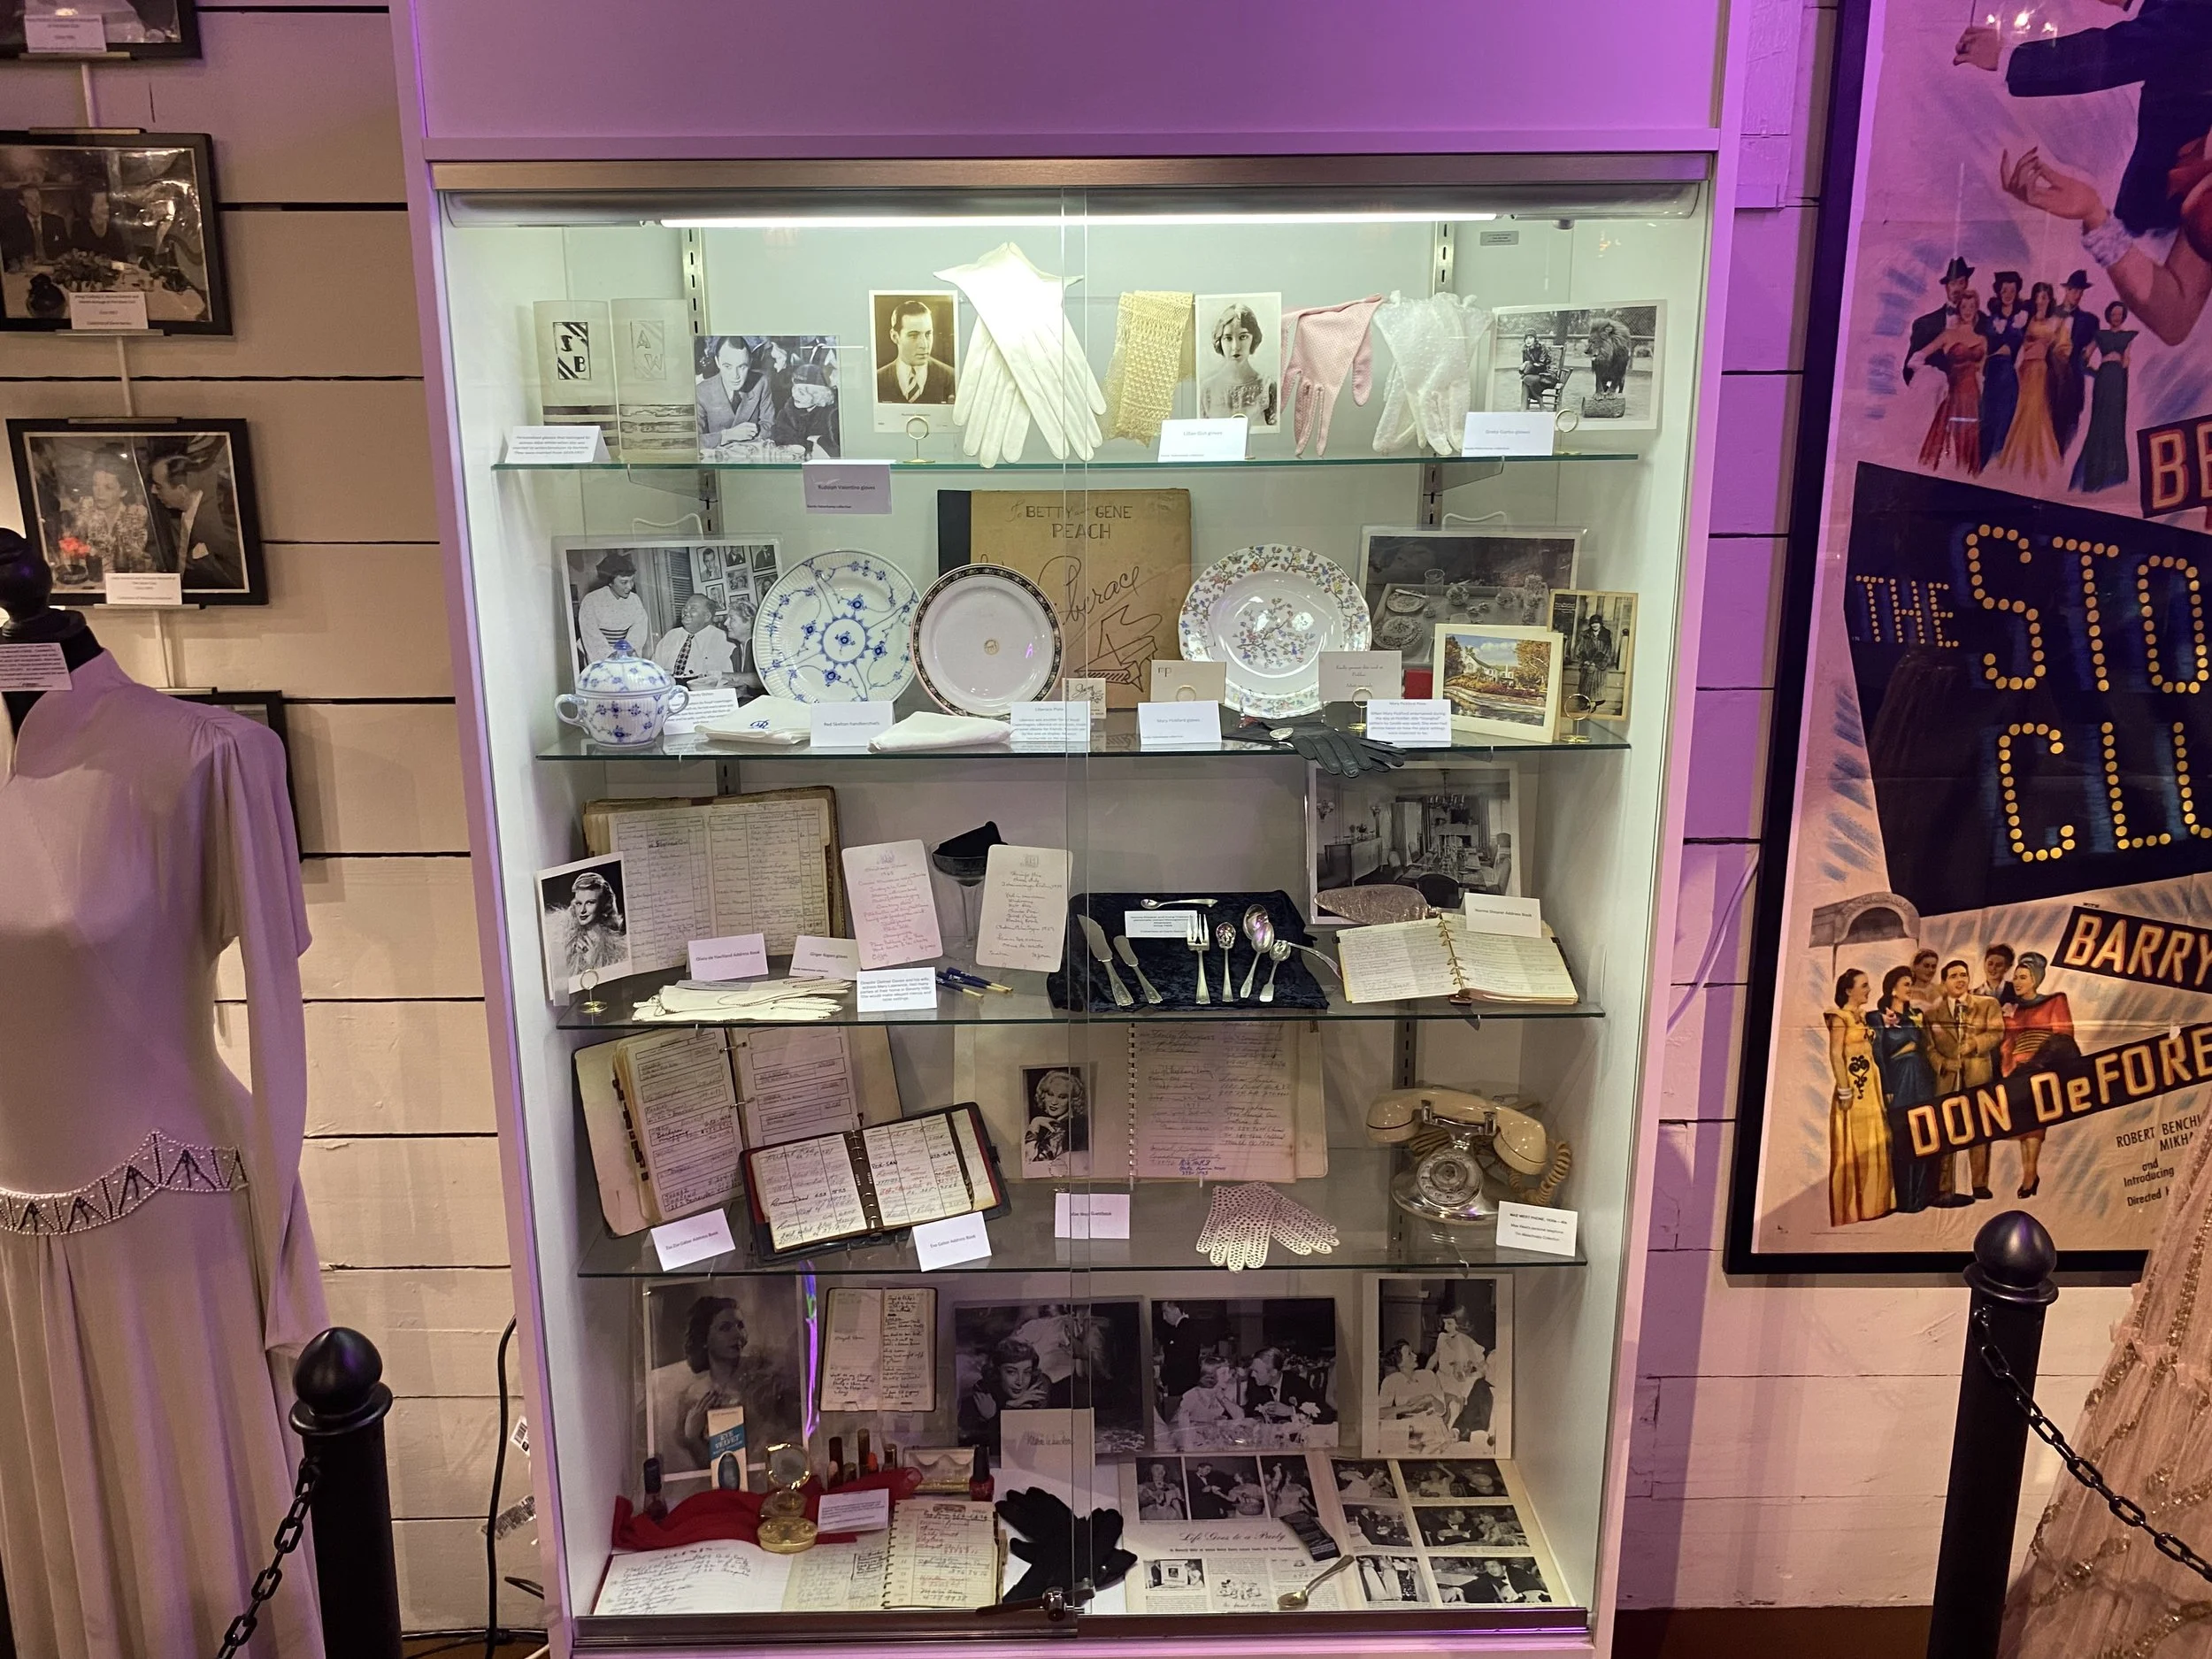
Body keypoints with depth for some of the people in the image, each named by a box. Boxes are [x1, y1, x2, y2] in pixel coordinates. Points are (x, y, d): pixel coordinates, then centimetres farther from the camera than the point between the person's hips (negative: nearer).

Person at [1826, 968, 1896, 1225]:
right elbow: (1835, 1055, -14)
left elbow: (1872, 1050, 15)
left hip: (1872, 1086, 8)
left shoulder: (1865, 1016, 14)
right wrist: (1844, 1091, -19)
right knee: (1853, 1147, -3)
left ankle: (1871, 1204, 19)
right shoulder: (1840, 1017, -9)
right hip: (1853, 1085, -8)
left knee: (1873, 1144, 11)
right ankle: (1851, 1209, 4)